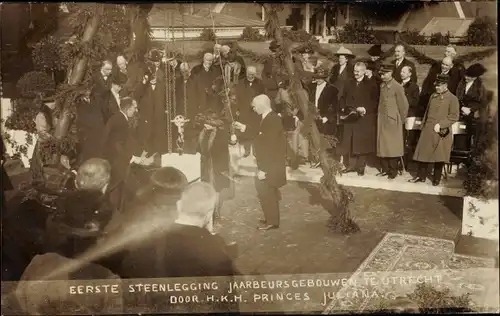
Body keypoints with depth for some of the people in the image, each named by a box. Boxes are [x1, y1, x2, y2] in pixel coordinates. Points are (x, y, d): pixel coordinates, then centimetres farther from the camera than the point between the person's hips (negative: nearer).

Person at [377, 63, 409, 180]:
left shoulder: (397, 87, -12)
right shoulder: (382, 86, 9)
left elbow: (404, 105, -7)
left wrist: (400, 121, 0)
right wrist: (380, 116, 11)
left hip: (392, 121, -6)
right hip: (382, 121, 6)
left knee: (392, 146, 0)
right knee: (382, 145, 8)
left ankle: (393, 171, 9)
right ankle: (385, 169, 18)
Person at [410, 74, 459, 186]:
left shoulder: (452, 98, -6)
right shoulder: (433, 96, 12)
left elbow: (454, 116, -11)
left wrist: (440, 124, -19)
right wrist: (423, 124, 15)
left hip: (441, 132, -5)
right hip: (428, 131, 5)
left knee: (439, 156, 2)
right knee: (423, 153, 6)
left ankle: (436, 179, 15)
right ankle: (421, 176, 15)